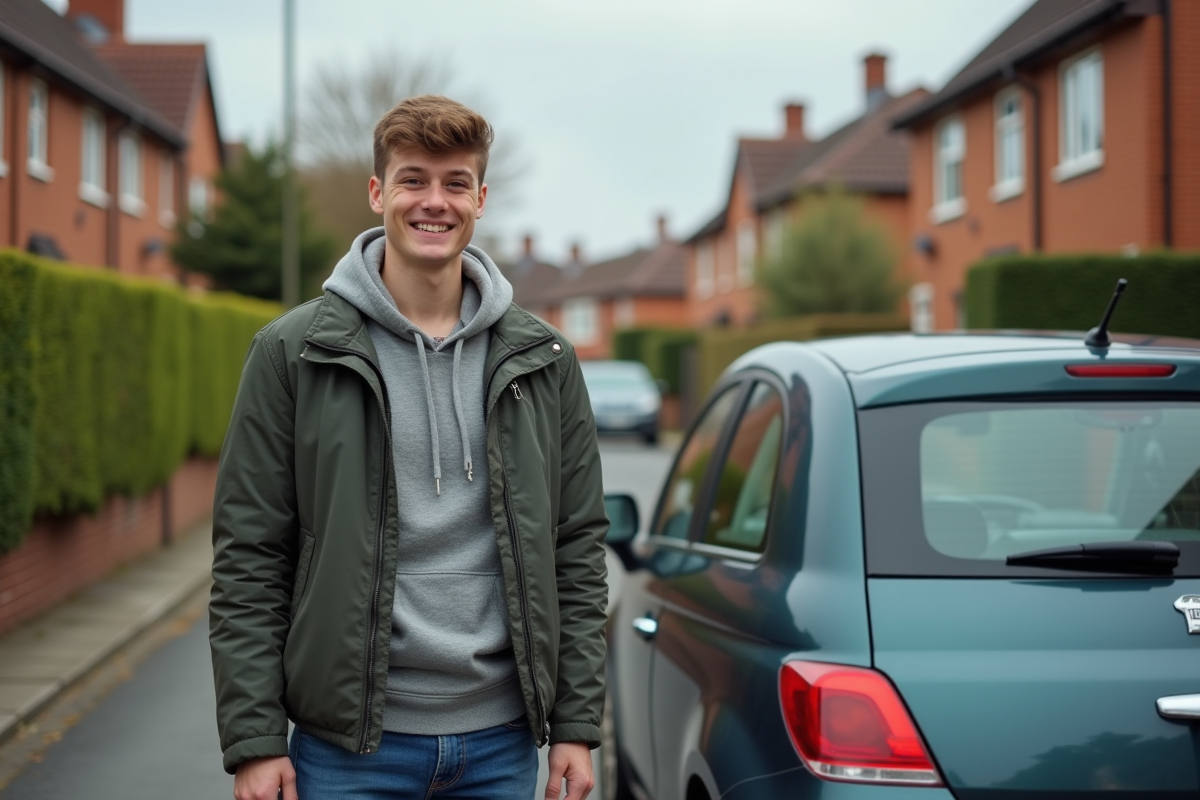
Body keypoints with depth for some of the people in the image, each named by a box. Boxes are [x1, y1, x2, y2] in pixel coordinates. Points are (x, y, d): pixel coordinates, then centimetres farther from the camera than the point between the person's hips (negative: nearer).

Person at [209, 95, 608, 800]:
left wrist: (577, 724, 3)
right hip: (350, 742, -2)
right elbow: (248, 559, -3)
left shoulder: (543, 359, 6)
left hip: (502, 741, 2)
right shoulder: (293, 351, -2)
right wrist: (254, 741, -8)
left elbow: (578, 549, 7)